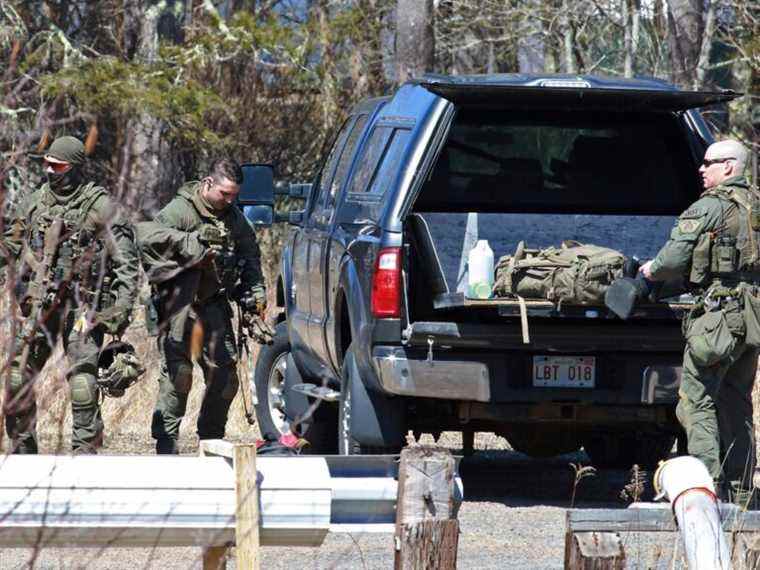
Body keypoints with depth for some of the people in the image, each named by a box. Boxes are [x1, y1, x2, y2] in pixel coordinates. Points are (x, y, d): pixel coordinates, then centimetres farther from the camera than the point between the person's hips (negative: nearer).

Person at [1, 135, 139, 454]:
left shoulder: (101, 207, -3)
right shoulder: (32, 203, 10)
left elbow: (126, 262, -4)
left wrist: (120, 310, -9)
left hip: (82, 305, -4)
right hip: (37, 304, 4)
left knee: (82, 377, -13)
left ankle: (85, 449, -7)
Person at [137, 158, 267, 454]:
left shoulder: (235, 218, 10)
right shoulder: (181, 209, -12)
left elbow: (250, 258, 21)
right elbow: (146, 234, -28)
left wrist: (255, 292, 6)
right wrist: (191, 243, -31)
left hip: (214, 304, 6)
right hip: (180, 305, -6)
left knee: (225, 374, 6)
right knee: (177, 373, -11)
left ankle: (211, 439, 20)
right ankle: (166, 444, -6)